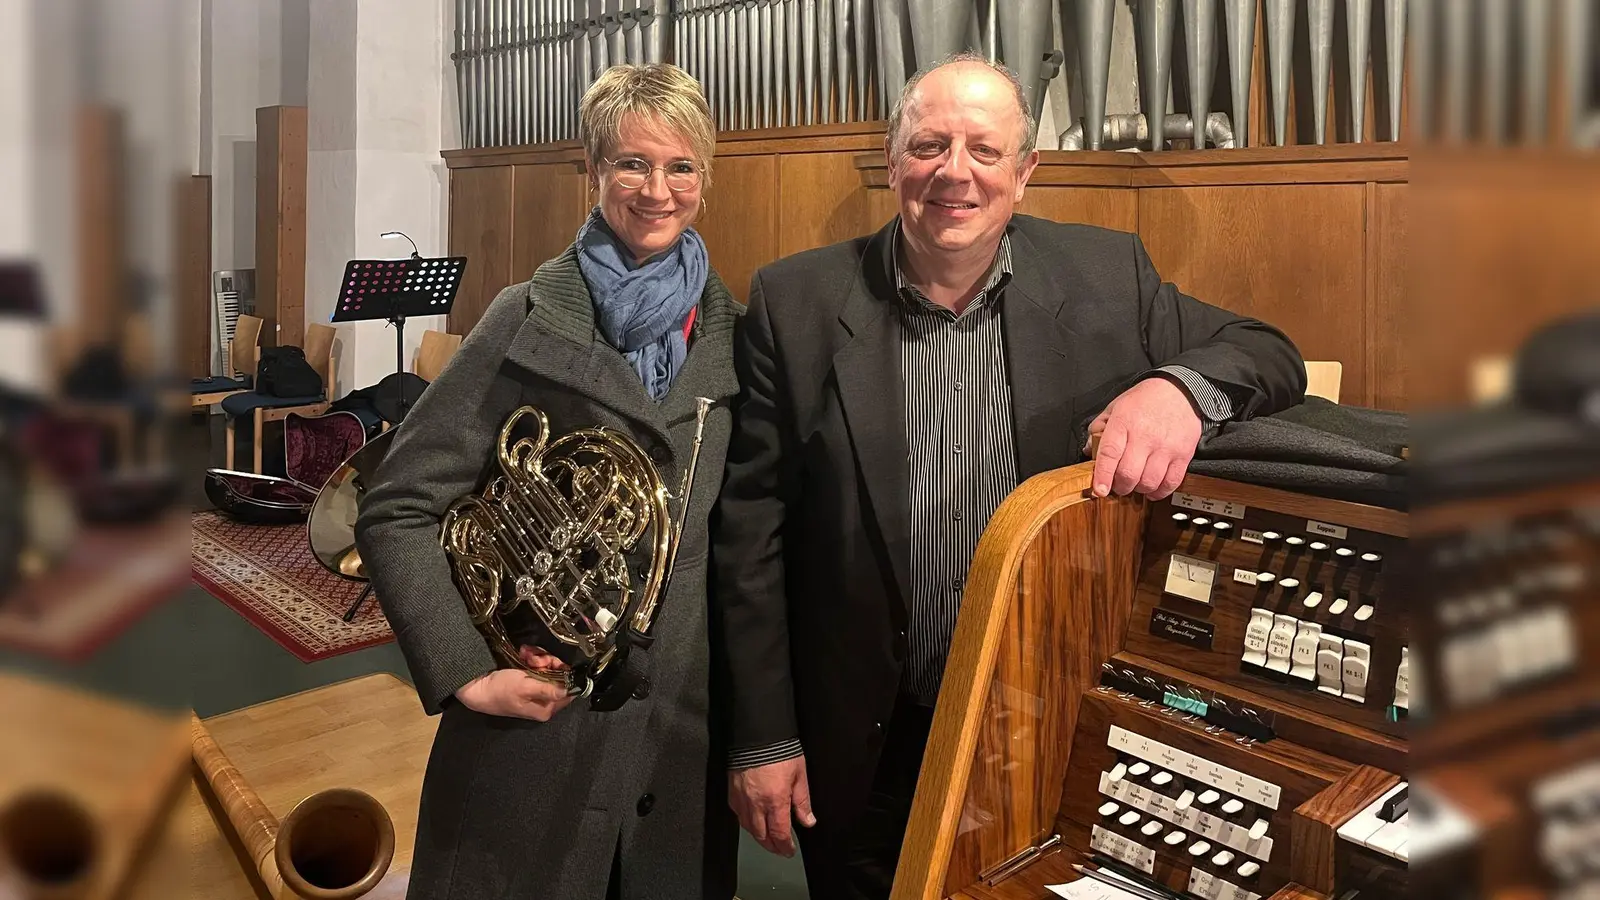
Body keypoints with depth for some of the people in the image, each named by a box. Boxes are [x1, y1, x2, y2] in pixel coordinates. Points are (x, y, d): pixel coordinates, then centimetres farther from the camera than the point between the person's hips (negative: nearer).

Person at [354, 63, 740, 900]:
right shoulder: (529, 320, -8)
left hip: (685, 726, 4)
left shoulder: (731, 329, 3)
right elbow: (395, 511, -7)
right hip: (541, 714, -3)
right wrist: (464, 674, -14)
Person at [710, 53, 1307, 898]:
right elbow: (751, 529, -7)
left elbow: (1269, 353, 1)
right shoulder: (796, 303, -9)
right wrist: (760, 736, -6)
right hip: (864, 737, 0)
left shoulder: (1105, 277, -6)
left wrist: (1180, 386, -24)